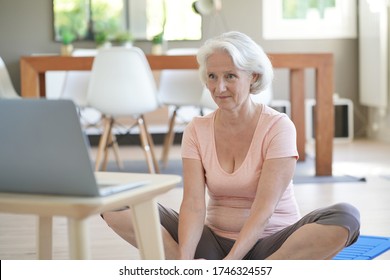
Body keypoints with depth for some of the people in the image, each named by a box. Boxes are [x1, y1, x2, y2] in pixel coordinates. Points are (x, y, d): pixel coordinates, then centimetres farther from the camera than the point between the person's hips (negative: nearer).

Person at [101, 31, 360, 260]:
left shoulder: (278, 127, -11)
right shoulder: (197, 130, -1)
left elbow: (263, 208, -20)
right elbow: (194, 204, -12)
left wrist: (229, 264, -33)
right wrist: (184, 262, -30)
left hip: (269, 244, -2)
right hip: (215, 242, 3)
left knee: (345, 218, -33)